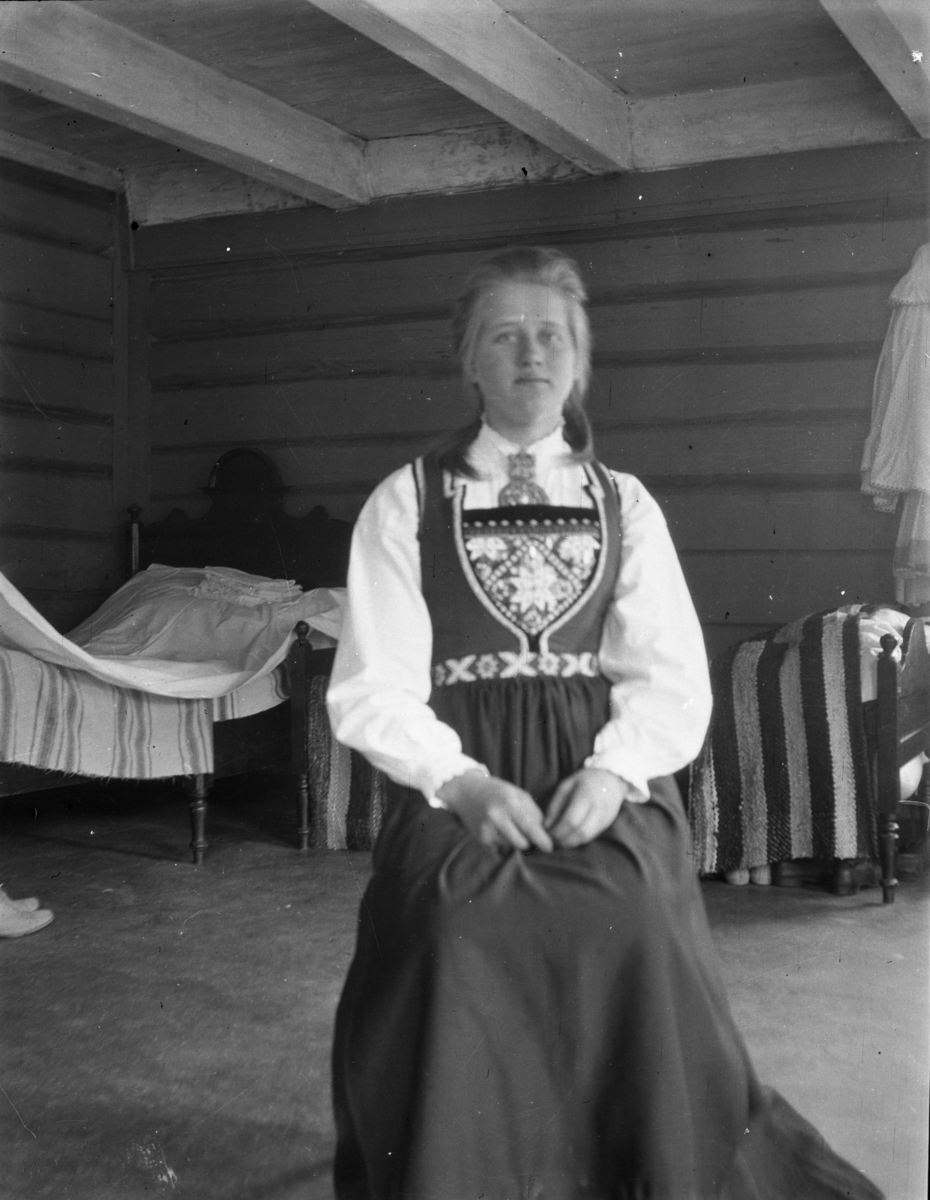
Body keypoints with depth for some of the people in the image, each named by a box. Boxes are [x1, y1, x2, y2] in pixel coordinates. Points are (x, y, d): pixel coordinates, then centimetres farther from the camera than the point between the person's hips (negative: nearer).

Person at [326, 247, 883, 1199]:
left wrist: (614, 769, -15)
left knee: (630, 926, -26)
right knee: (465, 929, -28)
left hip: (607, 779, 1)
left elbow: (673, 674, 4)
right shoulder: (405, 503, 6)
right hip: (457, 786, -1)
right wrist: (463, 781, -17)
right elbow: (375, 687, -1)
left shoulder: (625, 505, 12)